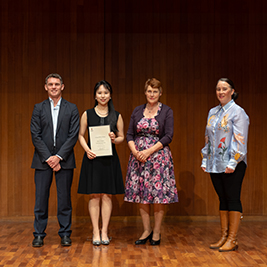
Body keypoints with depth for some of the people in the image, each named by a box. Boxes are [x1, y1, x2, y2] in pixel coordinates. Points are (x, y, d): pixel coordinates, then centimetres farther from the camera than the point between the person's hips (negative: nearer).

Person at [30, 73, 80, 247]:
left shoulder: (72, 109, 6)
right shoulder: (39, 108, 8)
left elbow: (74, 135, -2)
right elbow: (35, 135, 1)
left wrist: (59, 156, -11)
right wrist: (48, 157, -9)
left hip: (64, 160, -1)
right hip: (43, 159, 1)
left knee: (64, 198, 4)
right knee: (41, 198, 2)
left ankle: (65, 234, 13)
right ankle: (39, 234, 11)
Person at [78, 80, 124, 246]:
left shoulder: (117, 116, 6)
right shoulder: (87, 114, 4)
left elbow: (122, 137, 10)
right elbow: (81, 135, 6)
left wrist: (114, 139, -12)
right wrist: (87, 149, -10)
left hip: (110, 159, 1)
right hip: (92, 158, -1)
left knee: (107, 195, 2)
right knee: (94, 195, 1)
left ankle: (105, 232, 10)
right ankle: (96, 232, 8)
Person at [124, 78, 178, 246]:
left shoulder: (167, 111, 0)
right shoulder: (137, 111, 11)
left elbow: (168, 136, -7)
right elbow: (130, 134, 9)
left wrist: (149, 151, -15)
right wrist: (135, 151, -9)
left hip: (159, 156, -3)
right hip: (138, 156, 4)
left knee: (158, 194, -2)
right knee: (141, 194, 4)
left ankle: (157, 232, 10)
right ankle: (147, 230, 16)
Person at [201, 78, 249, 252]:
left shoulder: (237, 112, -7)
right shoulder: (213, 112, 14)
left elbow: (240, 140, -12)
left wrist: (233, 163, -18)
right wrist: (205, 160, 13)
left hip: (232, 165, -7)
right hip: (215, 164, 7)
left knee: (233, 199, -1)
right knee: (223, 199, 11)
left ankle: (232, 239, 5)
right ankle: (224, 237, 17)